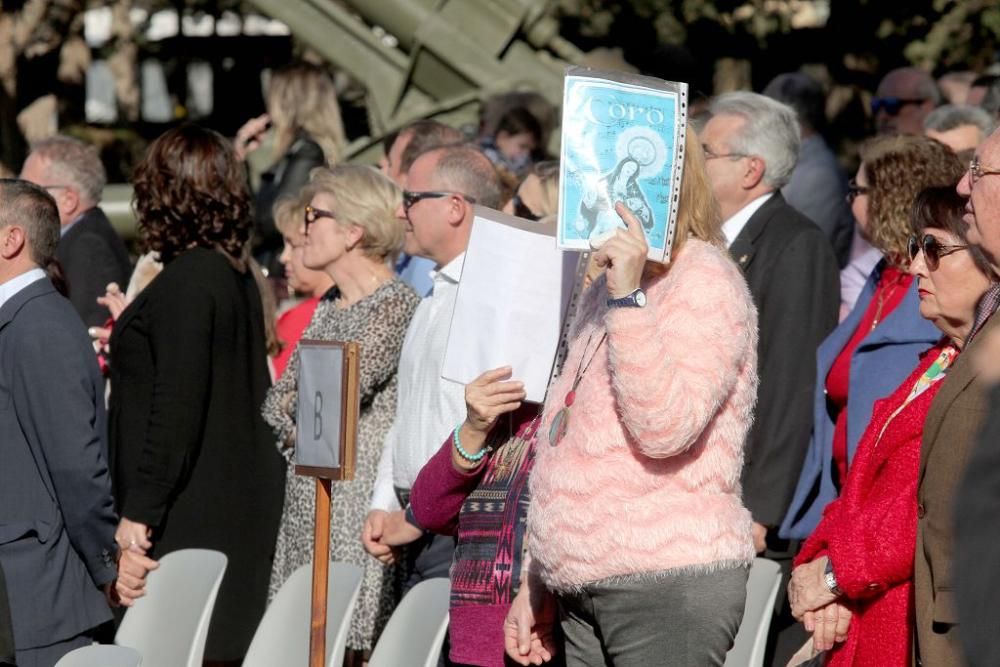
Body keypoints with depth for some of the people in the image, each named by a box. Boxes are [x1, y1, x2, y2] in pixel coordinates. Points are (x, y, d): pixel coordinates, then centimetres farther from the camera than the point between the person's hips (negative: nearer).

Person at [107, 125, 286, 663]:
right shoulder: (238, 279, 12)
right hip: (239, 509, 10)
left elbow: (176, 407, -19)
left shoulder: (187, 281, -15)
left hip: (191, 514, -10)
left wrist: (140, 511, -17)